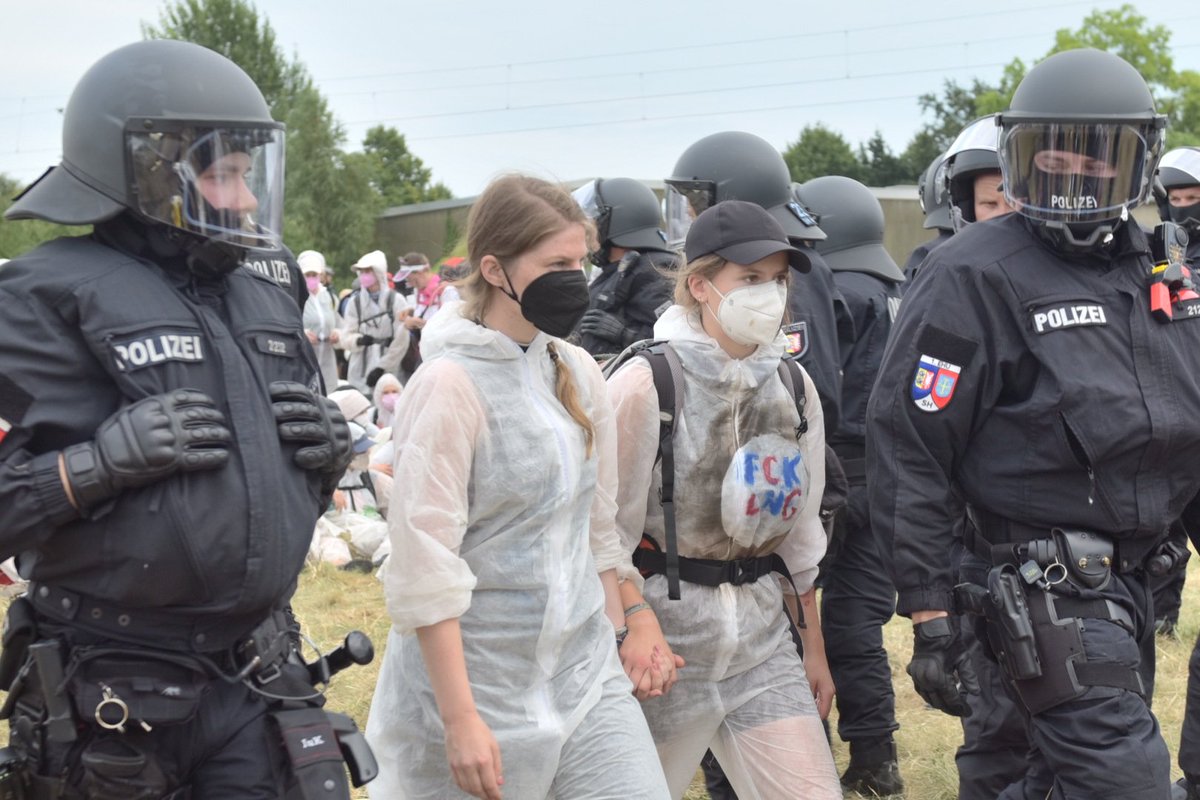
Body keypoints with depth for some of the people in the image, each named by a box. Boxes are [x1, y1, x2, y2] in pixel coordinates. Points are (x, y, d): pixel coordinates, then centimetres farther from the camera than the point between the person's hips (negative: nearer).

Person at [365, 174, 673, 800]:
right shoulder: (450, 384, -14)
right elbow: (424, 564, -17)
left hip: (585, 672, 6)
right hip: (479, 678, -6)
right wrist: (459, 720, -18)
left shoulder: (577, 371, 5)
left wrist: (621, 635, 11)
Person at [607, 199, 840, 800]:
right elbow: (611, 530, -8)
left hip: (761, 631, 4)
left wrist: (813, 644, 16)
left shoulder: (793, 388, 5)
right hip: (663, 624, -4)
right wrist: (622, 647, -8)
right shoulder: (645, 384, -12)